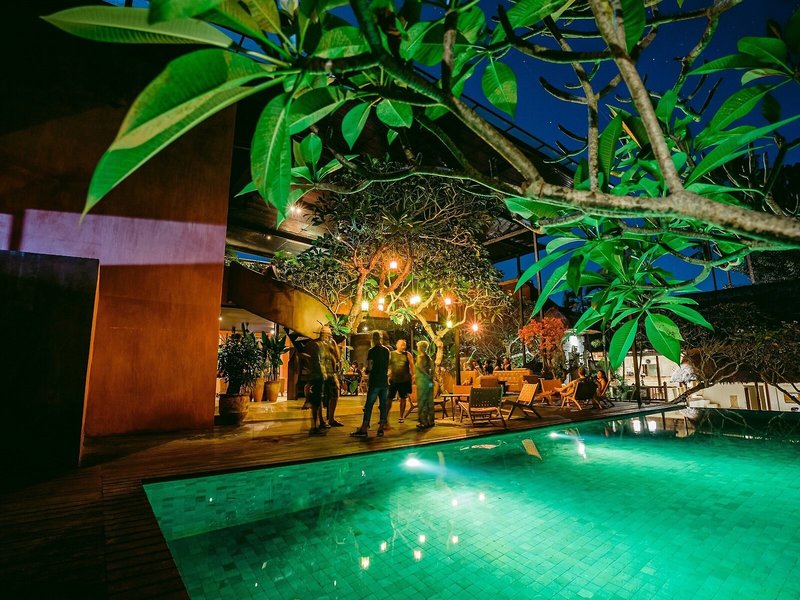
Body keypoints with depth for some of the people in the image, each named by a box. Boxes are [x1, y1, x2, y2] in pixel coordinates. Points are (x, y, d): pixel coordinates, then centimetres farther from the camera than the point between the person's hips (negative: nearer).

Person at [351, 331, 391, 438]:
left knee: (369, 405, -2)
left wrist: (366, 371, 9)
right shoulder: (387, 350, 8)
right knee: (383, 404, 7)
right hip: (384, 381, 5)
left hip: (375, 382, -5)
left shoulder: (372, 351, -8)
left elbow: (370, 367, -10)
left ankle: (364, 430, 0)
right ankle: (381, 429, 9)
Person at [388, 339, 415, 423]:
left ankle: (401, 417, 21)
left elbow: (412, 366, 4)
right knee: (389, 398, -1)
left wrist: (413, 377, -1)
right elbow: (387, 366, 5)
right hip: (393, 380, -1)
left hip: (405, 380, 1)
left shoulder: (408, 355, 3)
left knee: (403, 399, 9)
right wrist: (387, 376, -2)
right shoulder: (391, 354, 2)